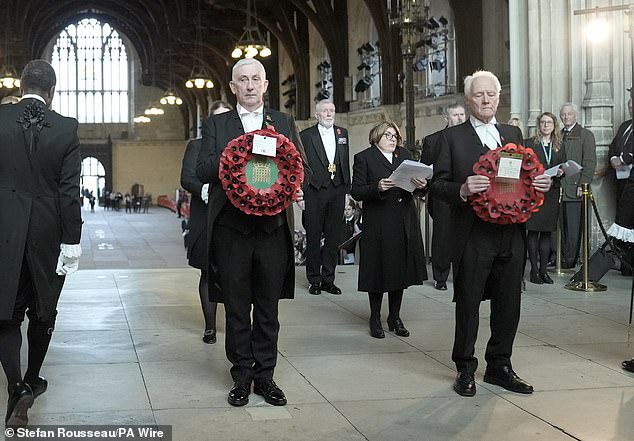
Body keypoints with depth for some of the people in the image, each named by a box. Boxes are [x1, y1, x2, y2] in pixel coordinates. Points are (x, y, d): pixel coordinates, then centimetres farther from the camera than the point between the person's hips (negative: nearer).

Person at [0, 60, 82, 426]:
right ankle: (33, 379, 31)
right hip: (48, 233, 1)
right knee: (43, 311, 17)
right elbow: (70, 190, -8)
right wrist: (72, 241, -4)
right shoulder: (66, 128, -6)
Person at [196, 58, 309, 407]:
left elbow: (303, 168, 7)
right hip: (231, 228, -1)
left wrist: (296, 187, -15)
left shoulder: (284, 123, 11)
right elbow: (202, 171, -3)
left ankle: (265, 376, 19)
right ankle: (242, 377, 17)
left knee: (268, 308, 8)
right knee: (236, 308, 6)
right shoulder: (216, 125, 8)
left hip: (273, 227, 1)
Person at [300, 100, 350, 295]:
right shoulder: (306, 135, -1)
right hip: (315, 191, -4)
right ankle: (314, 280, 11)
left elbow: (346, 162, 14)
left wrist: (347, 187, 9)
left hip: (337, 191, 4)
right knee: (313, 237, 2)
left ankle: (328, 279, 16)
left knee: (333, 237, 8)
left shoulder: (342, 133, 12)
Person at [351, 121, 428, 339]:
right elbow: (356, 192, -6)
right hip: (378, 225, -4)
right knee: (378, 270, 1)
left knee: (401, 269, 9)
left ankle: (395, 317, 21)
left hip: (404, 223, 5)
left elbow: (416, 180, 12)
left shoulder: (405, 155, 15)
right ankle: (375, 319, 14)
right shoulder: (364, 158, 0)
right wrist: (378, 187, -22)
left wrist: (421, 185, -10)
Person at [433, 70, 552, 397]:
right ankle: (465, 370, 19)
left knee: (508, 305, 11)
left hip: (511, 235, 5)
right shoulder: (453, 137, 1)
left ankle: (499, 366, 27)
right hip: (472, 236, -4)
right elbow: (438, 184, -4)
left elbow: (526, 176, 19)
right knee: (468, 305, 5)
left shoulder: (513, 134, 15)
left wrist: (540, 184, -2)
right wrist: (462, 190, -23)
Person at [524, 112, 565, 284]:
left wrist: (560, 173, -6)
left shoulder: (559, 146, 15)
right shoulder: (529, 143, 2)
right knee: (533, 231, -4)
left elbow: (564, 167, 15)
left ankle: (543, 270, 10)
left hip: (552, 193, 4)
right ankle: (534, 270, 1)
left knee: (547, 232, 6)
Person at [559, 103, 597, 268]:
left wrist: (583, 185, -11)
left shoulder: (585, 135, 3)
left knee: (573, 228, -3)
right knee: (561, 227, 4)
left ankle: (570, 260, 2)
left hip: (574, 188, -4)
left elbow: (590, 162, -3)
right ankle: (560, 258, 9)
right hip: (558, 189, 4)